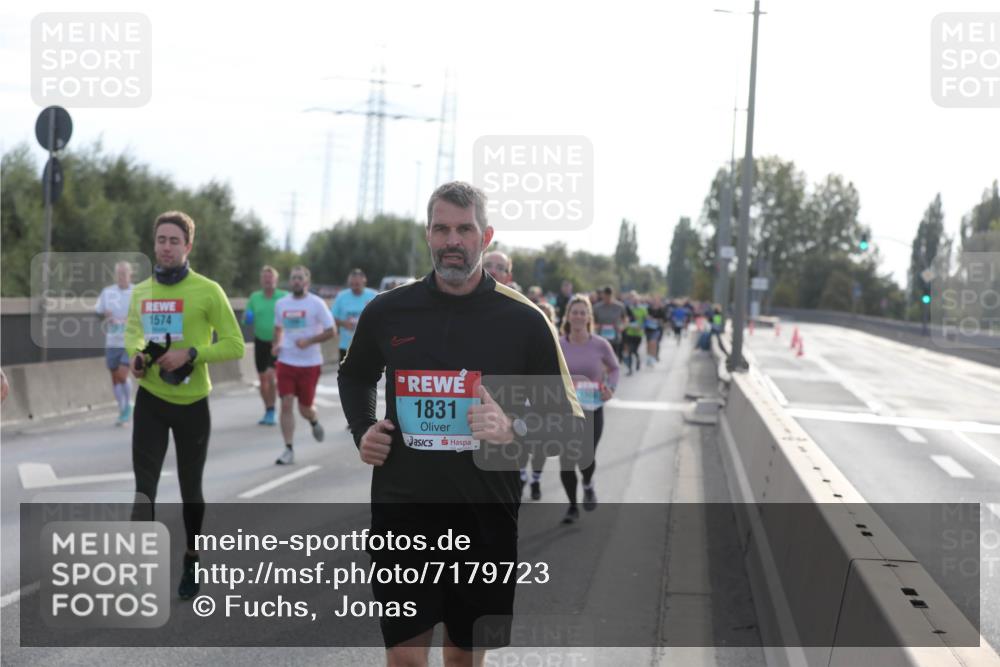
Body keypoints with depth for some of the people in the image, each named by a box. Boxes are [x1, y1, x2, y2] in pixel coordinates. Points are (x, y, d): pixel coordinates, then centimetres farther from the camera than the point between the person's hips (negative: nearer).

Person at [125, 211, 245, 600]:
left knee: (190, 490, 12)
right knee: (144, 486, -8)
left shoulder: (207, 291, -10)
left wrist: (190, 354, -23)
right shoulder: (141, 292, 3)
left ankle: (192, 562, 32)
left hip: (192, 403, -2)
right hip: (150, 400, 2)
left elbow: (235, 345, -11)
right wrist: (136, 354, -1)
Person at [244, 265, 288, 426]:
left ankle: (271, 412, -6)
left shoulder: (284, 297, -4)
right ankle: (268, 411, 22)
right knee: (262, 379, 8)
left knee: (270, 375, -17)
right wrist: (246, 318, -11)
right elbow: (247, 319, 13)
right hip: (260, 342, 4)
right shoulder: (254, 297, 6)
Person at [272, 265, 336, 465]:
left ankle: (314, 421, 42)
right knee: (286, 404, -8)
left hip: (310, 363, -3)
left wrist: (309, 341, -20)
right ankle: (289, 450, -3)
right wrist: (276, 344, 3)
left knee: (304, 408, 5)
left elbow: (331, 331, -7)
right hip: (286, 362, 3)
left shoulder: (316, 303, -7)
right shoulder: (281, 303, 6)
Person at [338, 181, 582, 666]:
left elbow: (570, 420, -2)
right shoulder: (386, 312, 2)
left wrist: (515, 430, -21)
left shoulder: (524, 320, -4)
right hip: (402, 513, 1)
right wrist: (362, 430, 4)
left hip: (485, 518, -1)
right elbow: (355, 377, 23)